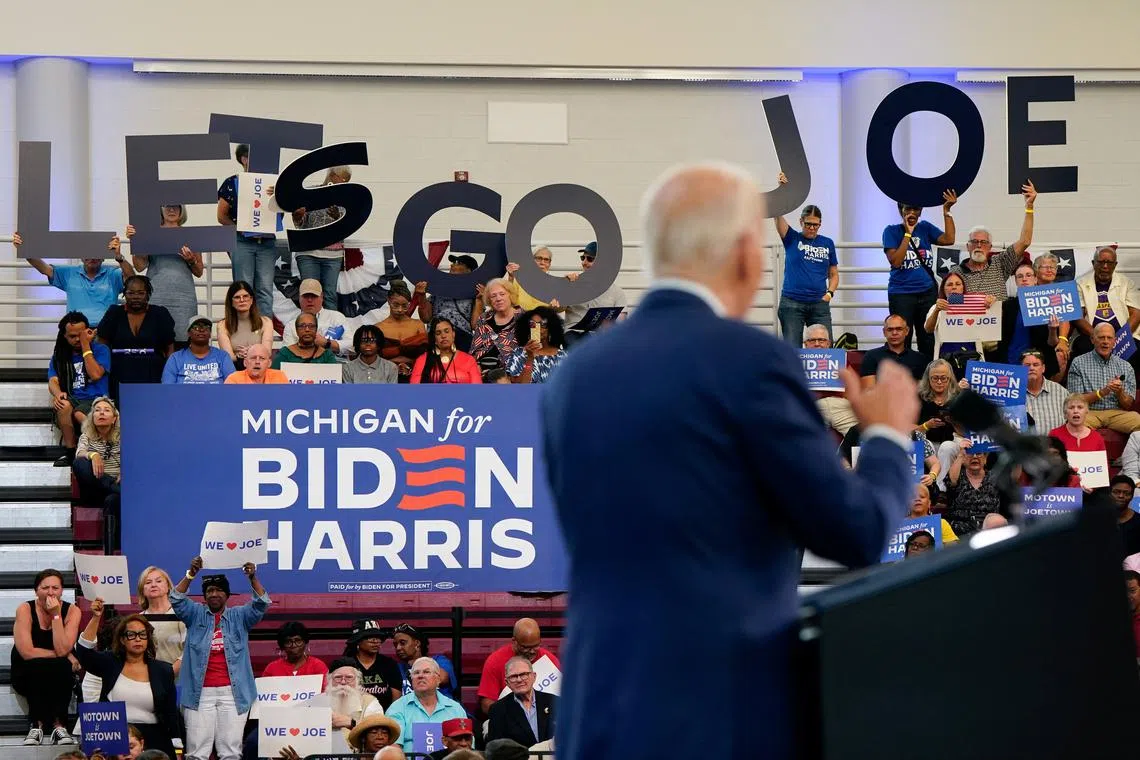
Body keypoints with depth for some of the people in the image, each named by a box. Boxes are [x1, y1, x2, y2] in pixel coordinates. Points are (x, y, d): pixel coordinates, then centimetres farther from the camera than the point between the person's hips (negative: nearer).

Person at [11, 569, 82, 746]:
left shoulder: (72, 611, -7)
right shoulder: (25, 610, -12)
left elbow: (62, 650, -19)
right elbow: (27, 652, -22)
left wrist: (56, 615, -22)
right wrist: (66, 656, -18)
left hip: (59, 676, 2)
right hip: (27, 676, -2)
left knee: (63, 667, -32)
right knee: (38, 666, -34)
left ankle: (59, 725, -26)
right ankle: (36, 725, -26)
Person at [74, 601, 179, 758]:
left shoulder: (162, 670, 7)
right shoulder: (110, 664, 7)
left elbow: (171, 714, 6)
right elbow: (83, 651, -10)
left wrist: (178, 750, 1)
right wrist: (96, 617, -18)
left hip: (152, 741, 0)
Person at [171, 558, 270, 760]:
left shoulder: (239, 617, 11)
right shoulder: (196, 615, 10)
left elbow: (261, 603, -3)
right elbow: (176, 599, -4)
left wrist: (253, 577, -20)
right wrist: (190, 574, -20)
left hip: (232, 693, 0)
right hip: (200, 693, 0)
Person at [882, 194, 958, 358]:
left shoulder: (925, 228, 10)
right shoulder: (892, 231, 0)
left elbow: (949, 239, -4)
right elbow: (896, 261, -12)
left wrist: (946, 211, -8)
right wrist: (908, 234, -12)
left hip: (928, 292, 4)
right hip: (901, 294, -4)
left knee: (929, 343, 4)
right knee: (902, 343, -4)